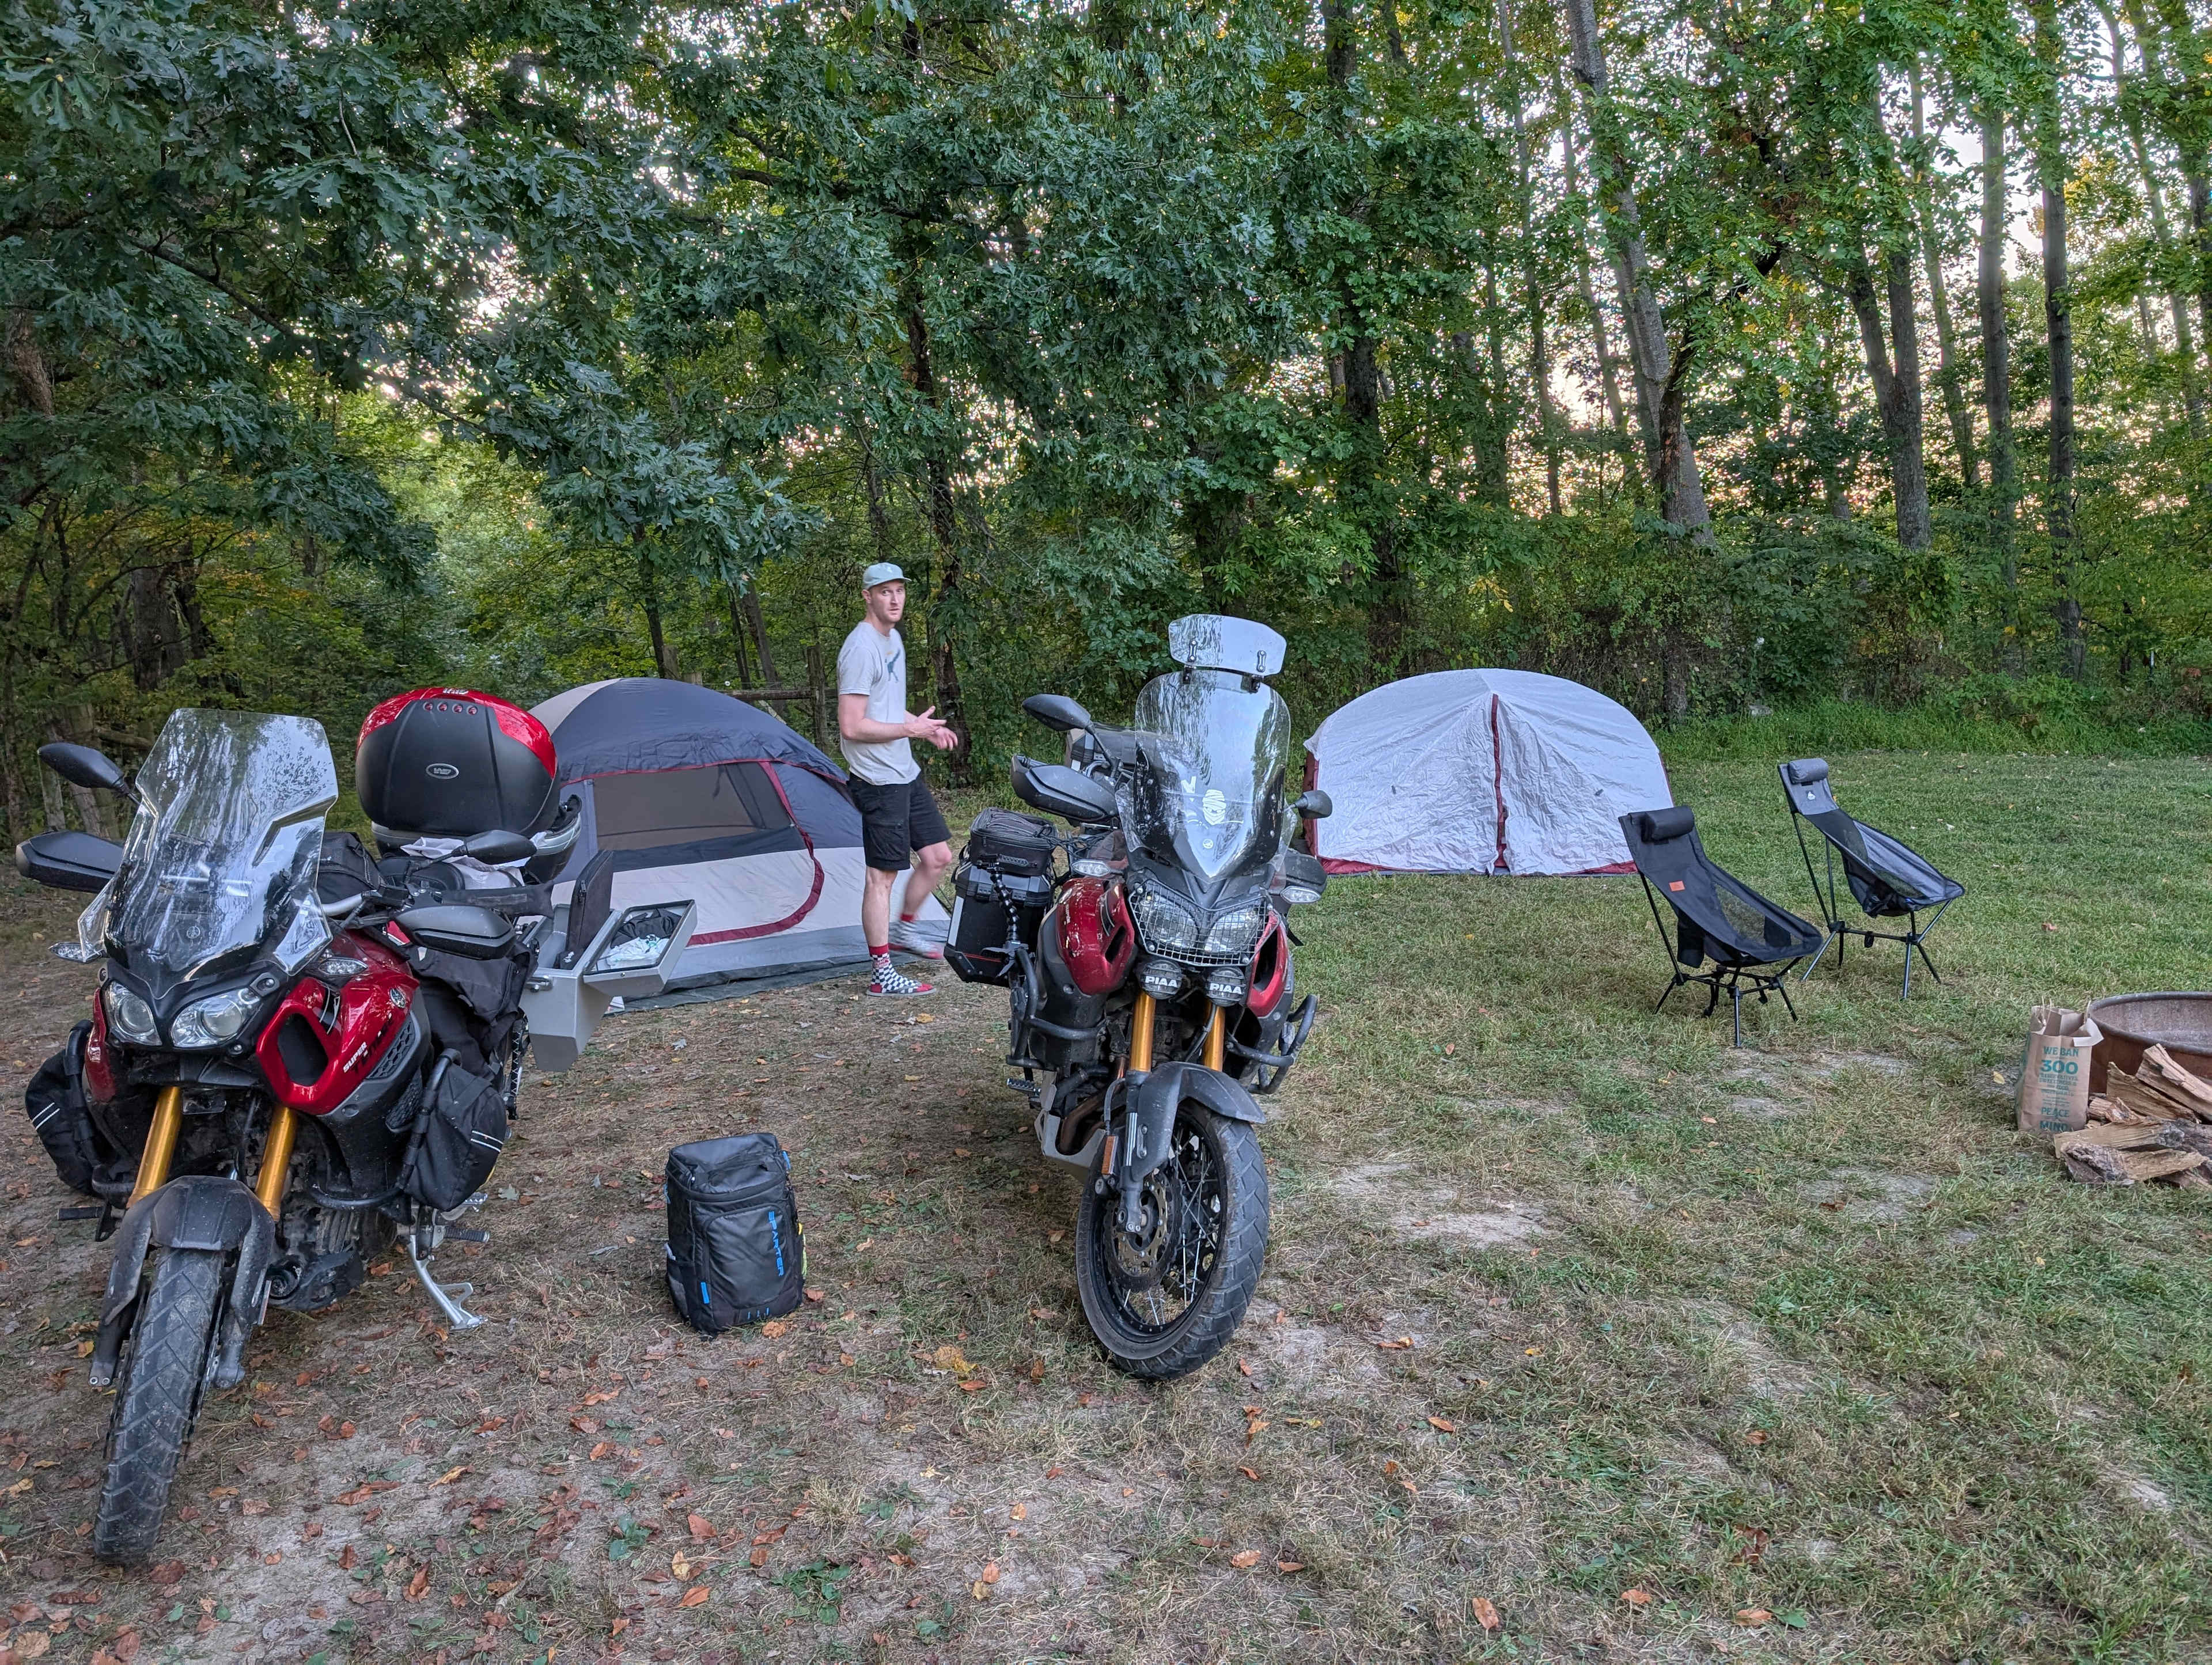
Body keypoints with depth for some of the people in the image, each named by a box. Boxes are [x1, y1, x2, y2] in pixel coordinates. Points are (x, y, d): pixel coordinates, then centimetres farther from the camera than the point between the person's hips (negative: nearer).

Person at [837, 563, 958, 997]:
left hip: (907, 773, 9)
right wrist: (910, 729, -17)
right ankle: (883, 974, 7)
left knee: (938, 856, 14)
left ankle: (906, 928, 34)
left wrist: (923, 727, 9)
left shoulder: (892, 637, 12)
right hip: (879, 780, -9)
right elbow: (852, 727, -24)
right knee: (882, 875, -2)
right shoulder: (862, 647, -18)